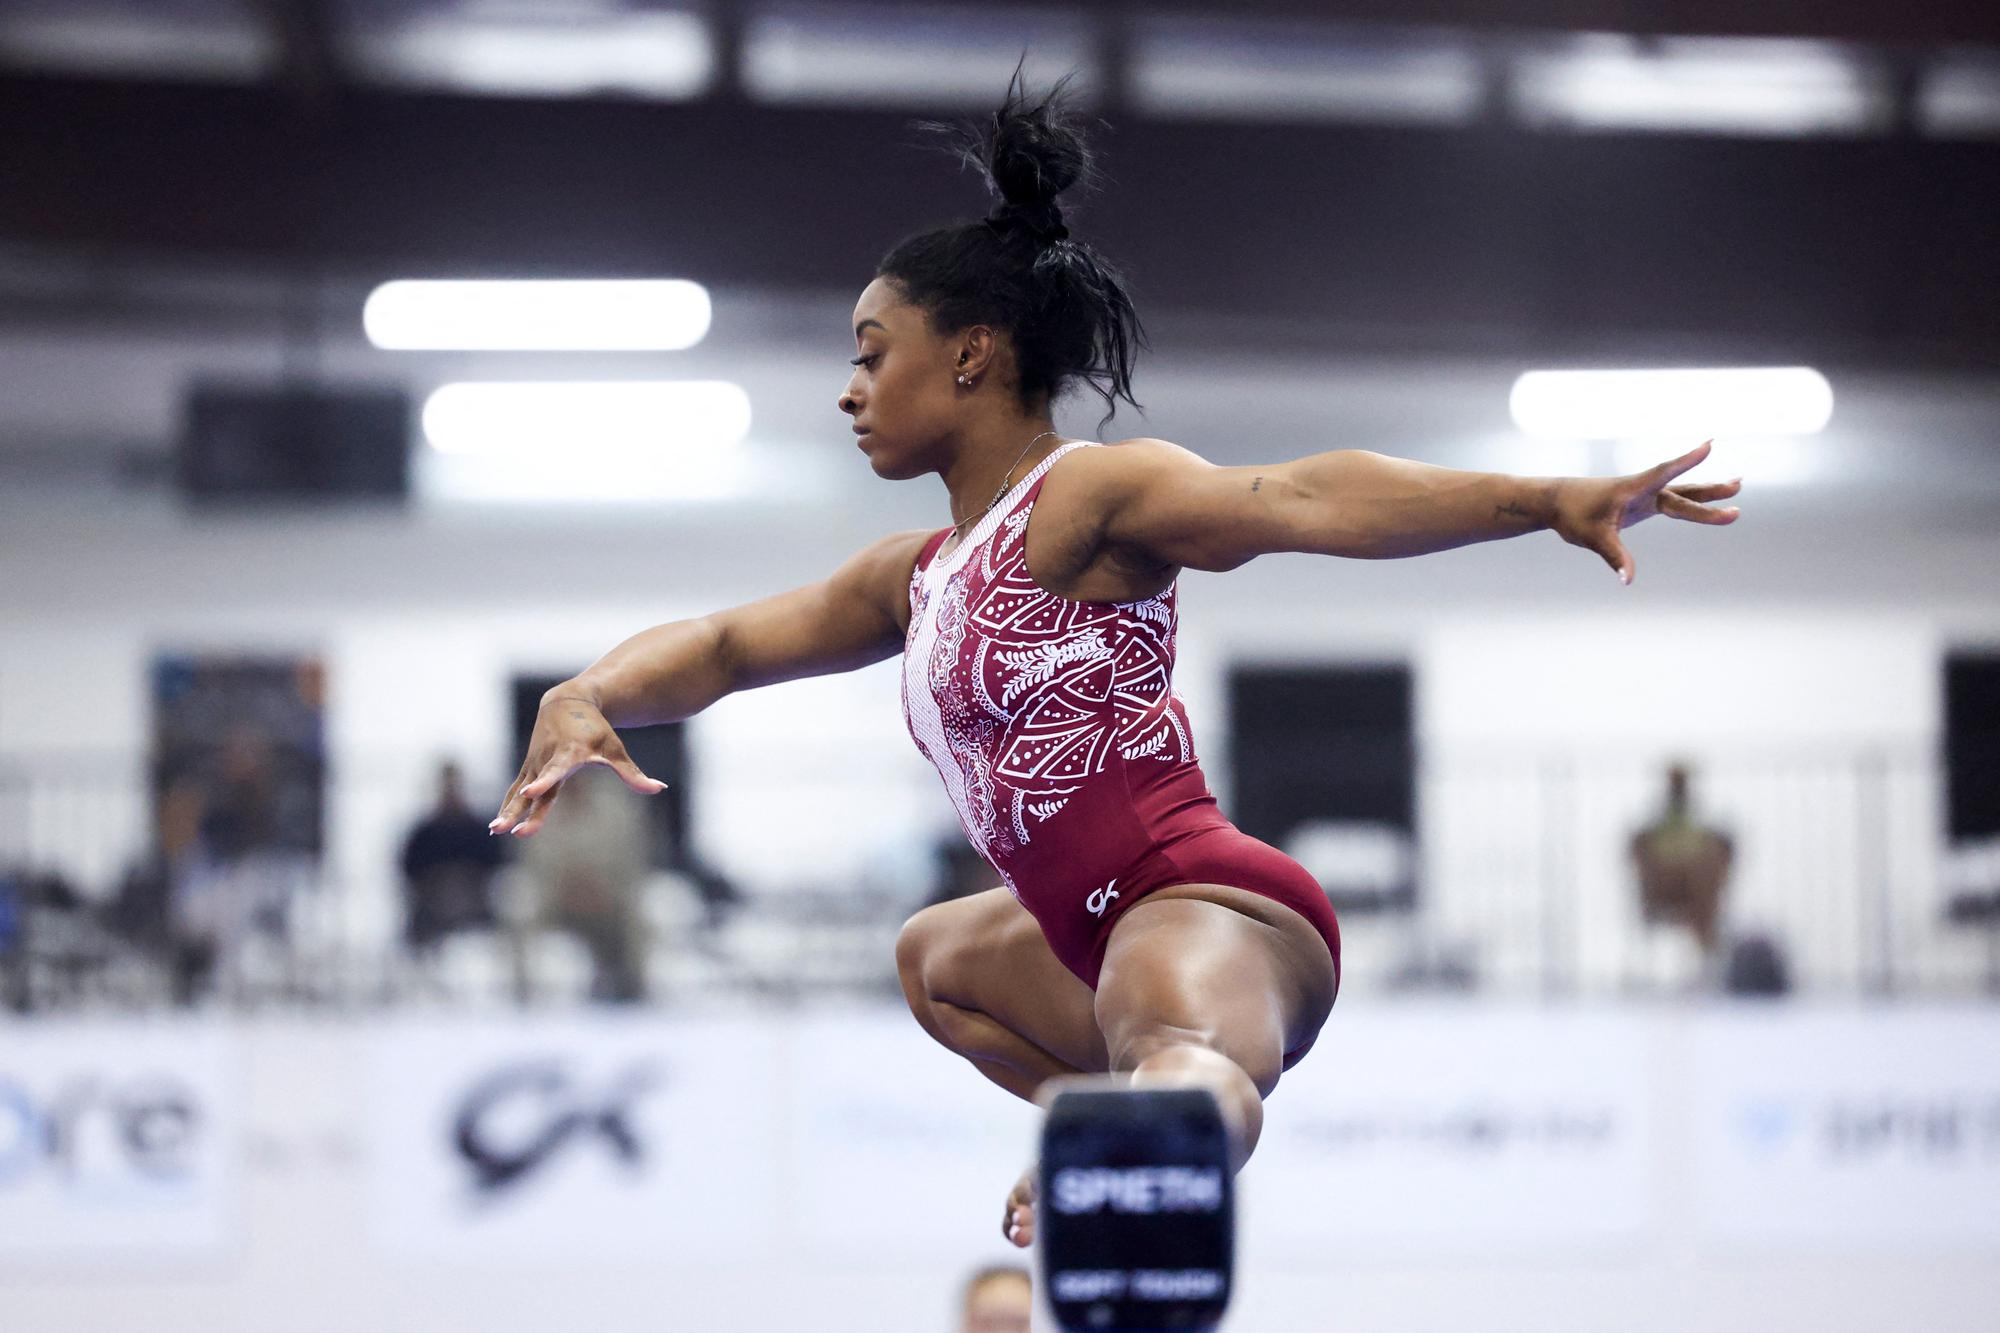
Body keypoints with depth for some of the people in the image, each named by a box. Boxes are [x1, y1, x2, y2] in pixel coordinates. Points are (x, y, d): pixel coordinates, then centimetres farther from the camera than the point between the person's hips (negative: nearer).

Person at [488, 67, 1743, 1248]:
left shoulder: (1087, 498, -9)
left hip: (1208, 909, -11)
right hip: (1105, 935, 11)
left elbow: (1303, 498, -25)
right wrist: (587, 698, 6)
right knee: (944, 957, 43)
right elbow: (723, 648, 28)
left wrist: (1551, 500, -39)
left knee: (1183, 1065, -47)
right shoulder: (919, 578, 19)